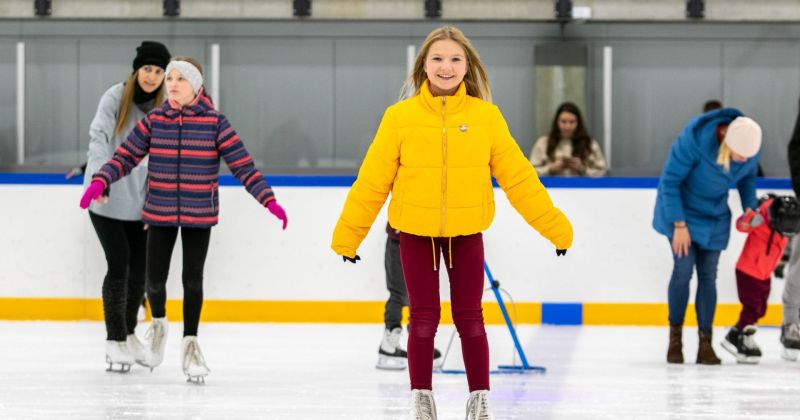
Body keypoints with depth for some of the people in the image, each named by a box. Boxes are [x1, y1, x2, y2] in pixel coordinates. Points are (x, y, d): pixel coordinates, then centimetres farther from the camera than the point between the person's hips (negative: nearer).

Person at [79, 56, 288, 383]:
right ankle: (158, 324, 33)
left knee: (193, 279, 1)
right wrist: (100, 181, -19)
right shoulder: (154, 121, -2)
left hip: (199, 214, -1)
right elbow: (125, 156, -3)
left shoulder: (215, 123, -7)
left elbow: (242, 165, -9)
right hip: (160, 212, 1)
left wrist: (268, 199, -17)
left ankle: (190, 344, 18)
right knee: (155, 279, 1)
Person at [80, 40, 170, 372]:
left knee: (139, 268, 9)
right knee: (119, 266, -9)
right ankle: (115, 341, 2)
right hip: (106, 198, -4)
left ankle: (128, 333, 29)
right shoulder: (116, 97, -10)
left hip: (140, 200, 4)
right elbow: (99, 136, -22)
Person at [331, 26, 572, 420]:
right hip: (416, 234, 0)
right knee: (423, 317, 4)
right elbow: (372, 180, -3)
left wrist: (554, 225, -2)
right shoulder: (400, 117, -5)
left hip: (466, 234, 1)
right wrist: (347, 234, -2)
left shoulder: (486, 116, -4)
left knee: (469, 317, 7)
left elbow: (518, 177, -1)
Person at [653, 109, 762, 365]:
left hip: (715, 216, 4)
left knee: (708, 275, 1)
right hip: (681, 209, -4)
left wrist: (749, 207, -9)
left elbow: (748, 177, 6)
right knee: (684, 267, -12)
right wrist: (679, 225, -20)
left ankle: (705, 344, 8)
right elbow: (669, 180, -22)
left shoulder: (751, 147, -18)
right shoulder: (693, 140, -33)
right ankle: (675, 338, 4)